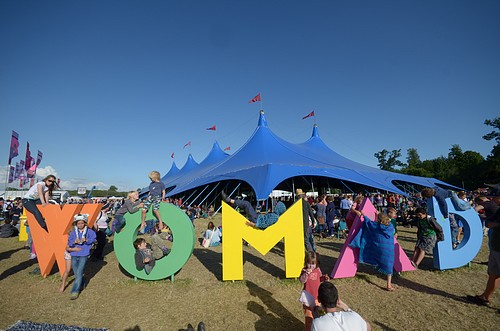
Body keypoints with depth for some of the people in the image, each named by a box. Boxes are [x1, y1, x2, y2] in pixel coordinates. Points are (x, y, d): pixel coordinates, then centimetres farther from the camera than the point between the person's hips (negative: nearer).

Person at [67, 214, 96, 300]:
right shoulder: (73, 232, 5)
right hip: (74, 255, 3)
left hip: (84, 255, -3)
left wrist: (86, 240, -28)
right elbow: (69, 243, 0)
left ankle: (75, 291, 1)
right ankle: (82, 284, 38)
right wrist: (74, 242, -21)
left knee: (79, 273, -7)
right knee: (76, 273, 12)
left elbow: (93, 238, -11)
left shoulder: (89, 231, -2)